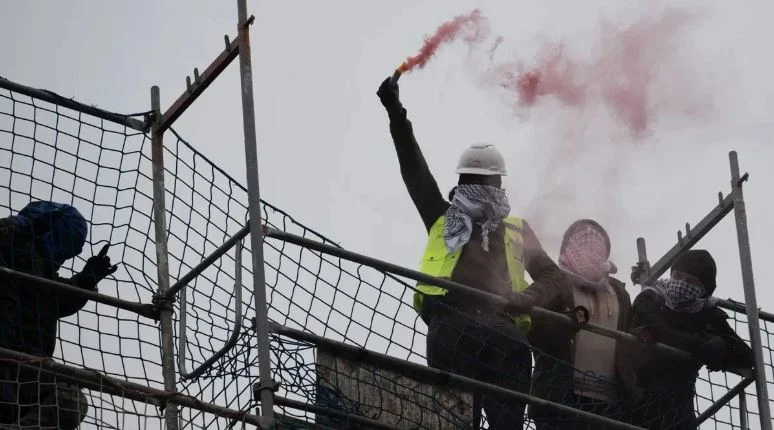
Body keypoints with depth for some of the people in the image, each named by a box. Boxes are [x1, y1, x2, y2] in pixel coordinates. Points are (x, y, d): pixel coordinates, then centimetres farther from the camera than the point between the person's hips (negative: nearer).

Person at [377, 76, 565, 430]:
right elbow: (415, 171, 18)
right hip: (452, 330, -1)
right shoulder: (443, 220, 25)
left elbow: (552, 276, 25)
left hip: (505, 336, 1)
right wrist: (396, 115, 11)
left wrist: (527, 298, 2)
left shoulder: (517, 231, 27)